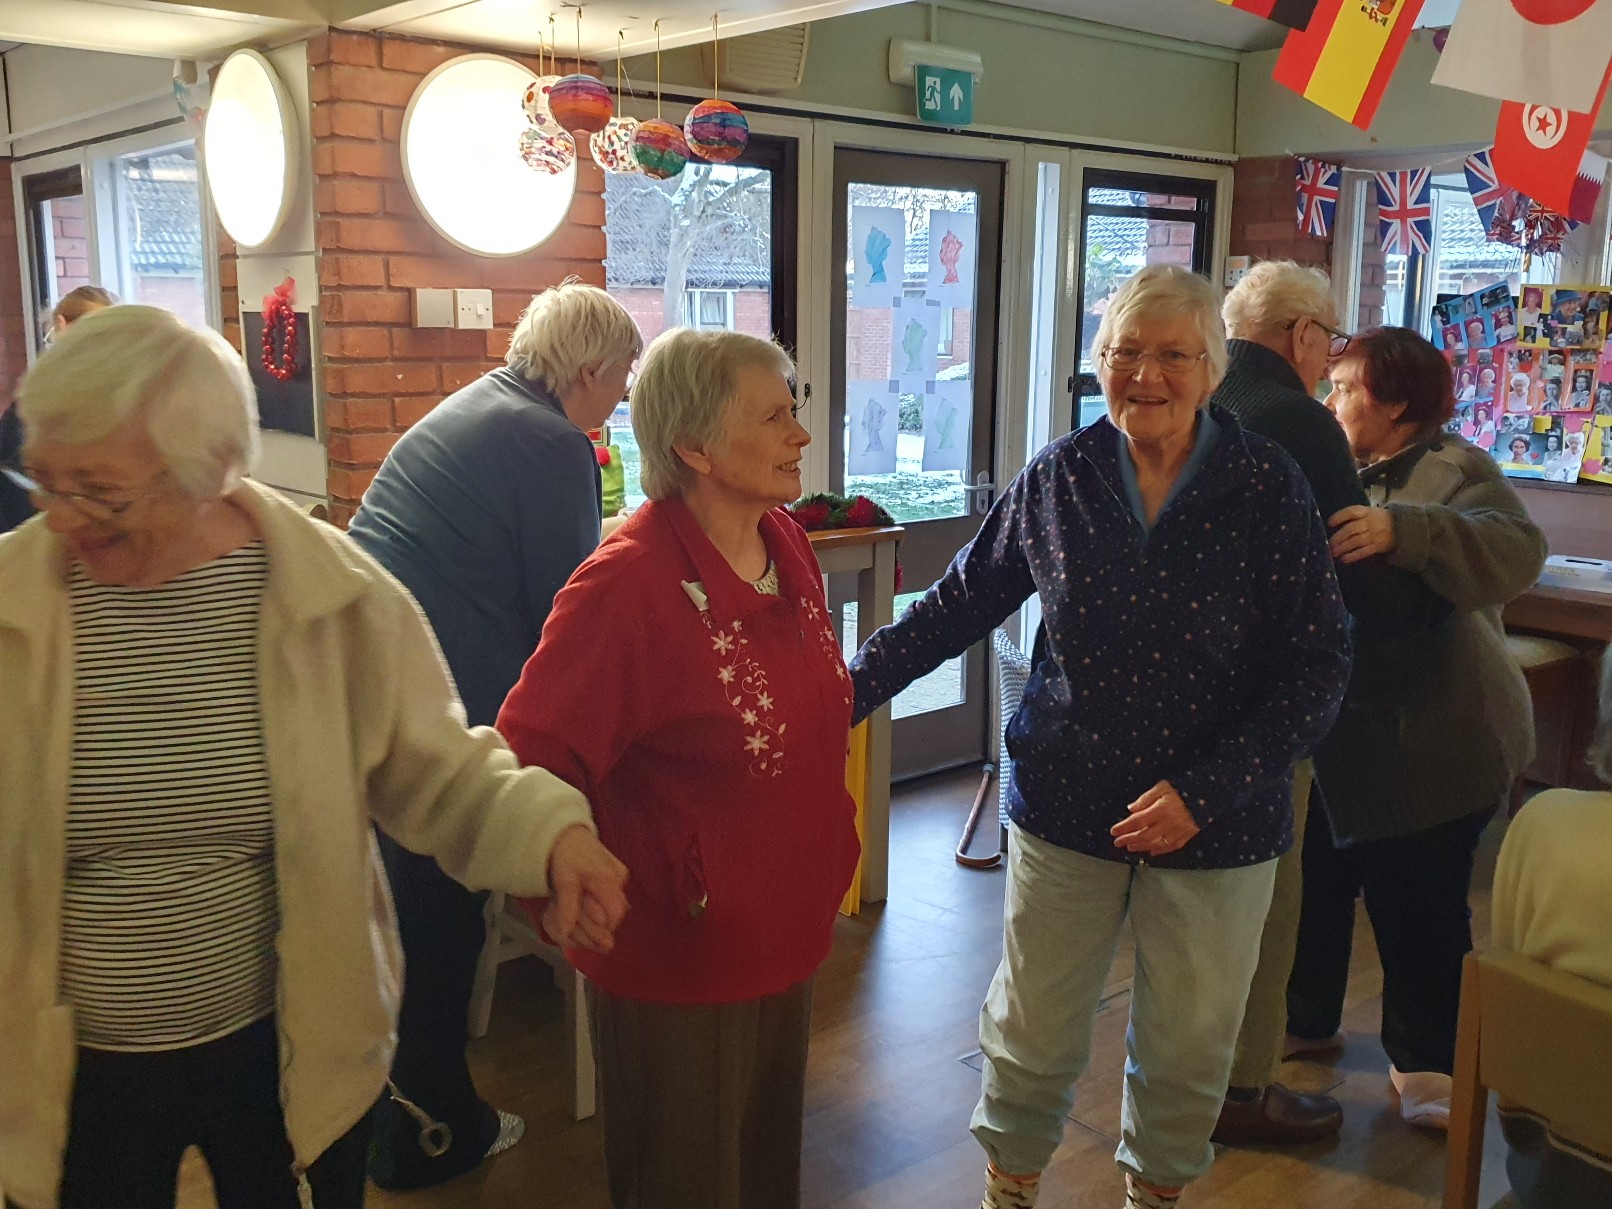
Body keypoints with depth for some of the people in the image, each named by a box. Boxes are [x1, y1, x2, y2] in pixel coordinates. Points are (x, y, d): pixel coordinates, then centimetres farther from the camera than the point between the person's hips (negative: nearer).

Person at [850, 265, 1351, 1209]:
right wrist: (852, 689, 1)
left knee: (1190, 1043, 16)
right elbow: (962, 601, 7)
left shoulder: (1270, 487, -9)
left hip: (1219, 824, 0)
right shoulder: (1059, 477, -3)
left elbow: (1319, 662, -8)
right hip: (1067, 805, 1)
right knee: (1033, 1027, 12)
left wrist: (1207, 789, -16)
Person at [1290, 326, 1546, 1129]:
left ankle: (1425, 1063, 22)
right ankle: (1304, 1015, 35)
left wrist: (1399, 531, -42)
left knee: (1419, 908, 3)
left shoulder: (1453, 471, -11)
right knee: (1317, 881, 14)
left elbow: (1515, 551, -30)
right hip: (1336, 735, 6)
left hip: (1431, 742, -6)